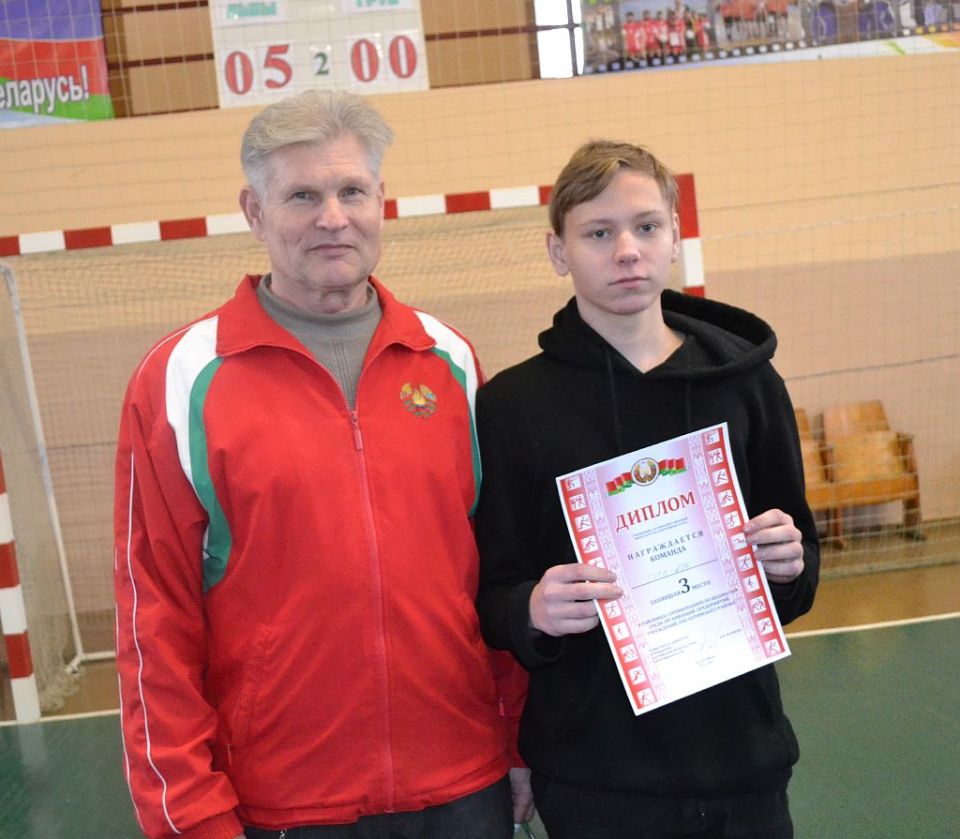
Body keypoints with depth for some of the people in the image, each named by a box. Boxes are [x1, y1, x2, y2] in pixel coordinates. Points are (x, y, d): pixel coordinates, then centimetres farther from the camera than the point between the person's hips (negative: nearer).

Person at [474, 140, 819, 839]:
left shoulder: (746, 380, 0)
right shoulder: (513, 403, -6)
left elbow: (802, 568, 9)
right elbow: (492, 596, -3)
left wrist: (788, 565, -11)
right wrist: (533, 613, -23)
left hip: (742, 757, 2)